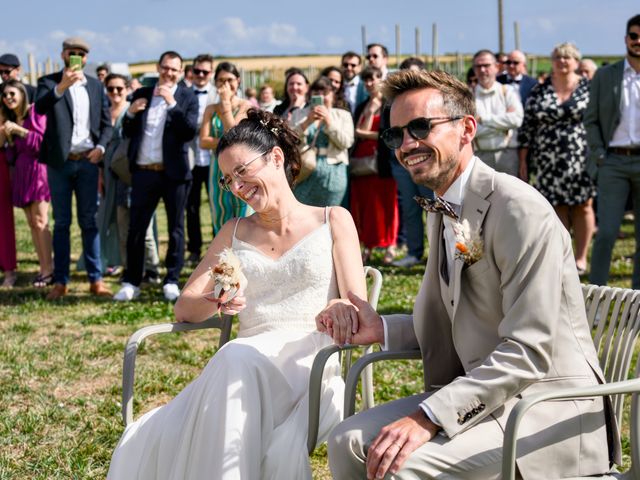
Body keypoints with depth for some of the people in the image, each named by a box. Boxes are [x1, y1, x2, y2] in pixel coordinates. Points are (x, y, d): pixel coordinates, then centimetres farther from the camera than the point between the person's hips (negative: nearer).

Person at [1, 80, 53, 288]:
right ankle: (44, 268, 7)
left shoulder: (36, 111, -4)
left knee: (40, 221, -11)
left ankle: (48, 270, -9)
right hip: (21, 172, 7)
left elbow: (44, 139, -11)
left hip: (37, 168, -7)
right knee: (31, 223, 5)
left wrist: (19, 130, -13)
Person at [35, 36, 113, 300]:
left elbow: (106, 123, 13)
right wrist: (62, 86, -34)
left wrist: (101, 147, -5)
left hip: (87, 160, 2)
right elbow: (40, 107, -20)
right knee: (62, 222, 3)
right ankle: (60, 281, 6)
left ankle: (96, 279, 5)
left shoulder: (95, 86, 11)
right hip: (60, 161, -2)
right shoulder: (49, 82, 1)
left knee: (89, 221, 3)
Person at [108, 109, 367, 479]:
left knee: (238, 360, -41)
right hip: (243, 364, 3)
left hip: (311, 363, -3)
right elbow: (184, 309, 16)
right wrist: (216, 302, -10)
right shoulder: (235, 233, 23)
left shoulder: (333, 221, 13)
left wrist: (341, 311, -22)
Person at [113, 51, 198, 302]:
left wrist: (172, 103, -17)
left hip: (174, 172, -2)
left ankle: (171, 281, 13)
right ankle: (131, 282, 10)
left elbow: (190, 132, -12)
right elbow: (127, 133, 11)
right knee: (136, 228, 3)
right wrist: (130, 113, -8)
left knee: (176, 228, 5)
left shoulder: (187, 97, 2)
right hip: (144, 172, 2)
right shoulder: (141, 94, 9)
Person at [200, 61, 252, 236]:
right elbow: (203, 142, 0)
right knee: (220, 222, 7)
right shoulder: (211, 109, 11)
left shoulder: (246, 107, -1)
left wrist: (226, 104, -10)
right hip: (218, 170, 4)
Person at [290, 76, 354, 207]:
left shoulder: (343, 115, 13)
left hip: (333, 174, 0)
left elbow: (346, 143, -2)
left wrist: (329, 121, -10)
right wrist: (307, 122, -12)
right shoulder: (298, 114, 15)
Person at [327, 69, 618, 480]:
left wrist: (427, 417, -29)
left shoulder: (520, 210, -19)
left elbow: (530, 350, -24)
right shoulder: (440, 212, 12)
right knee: (349, 442, -5)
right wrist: (382, 329, 3)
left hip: (550, 407, -8)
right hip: (481, 392, 9)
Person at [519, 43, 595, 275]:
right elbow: (527, 126, 7)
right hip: (549, 162, 1)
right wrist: (523, 160, 3)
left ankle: (581, 257, 11)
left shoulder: (589, 88, 3)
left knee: (583, 206, 2)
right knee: (557, 207, 4)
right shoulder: (539, 91, 7)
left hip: (581, 159, -1)